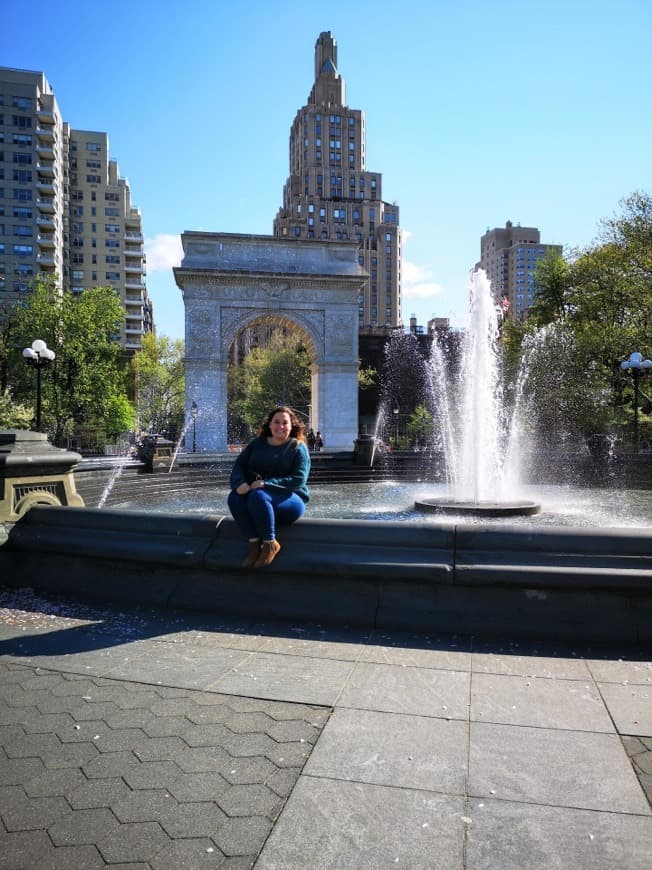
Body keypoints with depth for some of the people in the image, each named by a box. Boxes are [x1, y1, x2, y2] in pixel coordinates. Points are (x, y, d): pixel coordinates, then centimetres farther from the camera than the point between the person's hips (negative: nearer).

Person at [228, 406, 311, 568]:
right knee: (234, 497, -27)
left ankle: (270, 544, -19)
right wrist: (240, 483, -19)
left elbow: (299, 480, -12)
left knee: (258, 496, -36)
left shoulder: (298, 448, 0)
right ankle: (254, 542, -20)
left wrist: (266, 483, -22)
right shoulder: (256, 443, 15)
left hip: (290, 499, -4)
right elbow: (239, 465, 6)